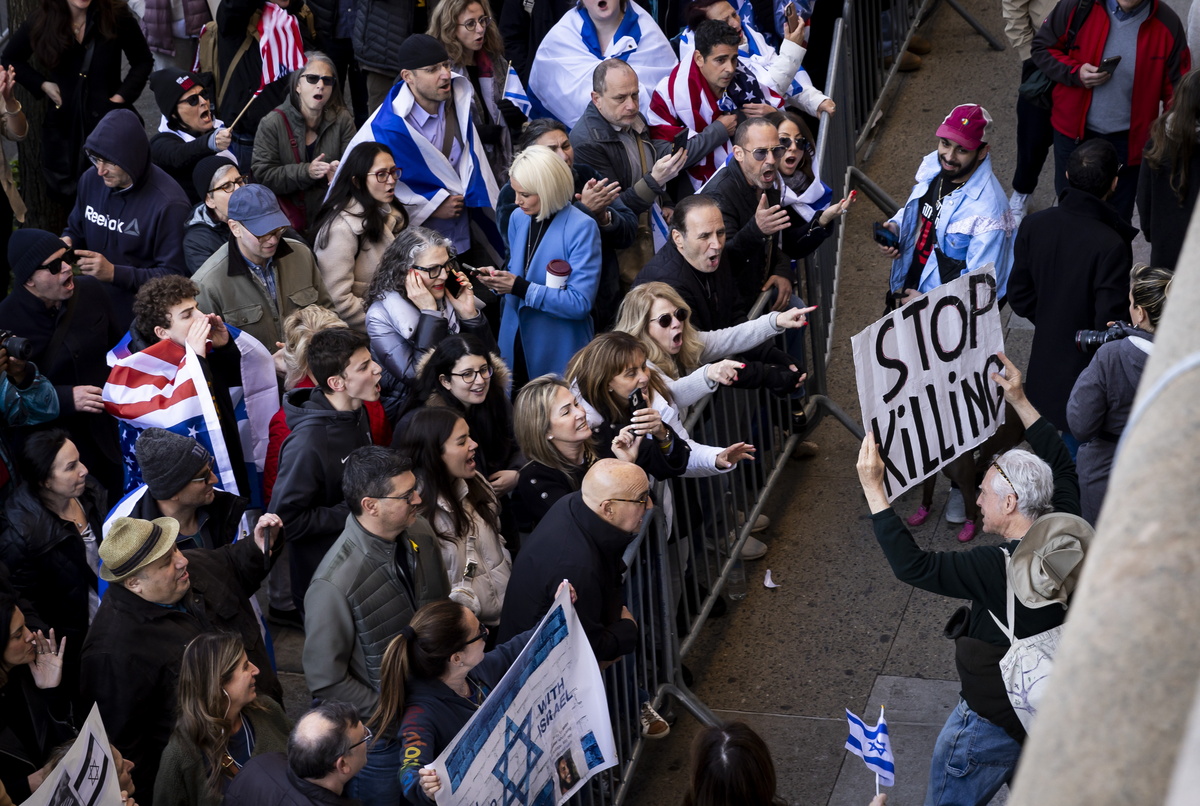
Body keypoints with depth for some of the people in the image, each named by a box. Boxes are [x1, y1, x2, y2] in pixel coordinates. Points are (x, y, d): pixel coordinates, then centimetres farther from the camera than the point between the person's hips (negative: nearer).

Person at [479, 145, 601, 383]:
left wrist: (521, 288, -24)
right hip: (515, 346, 6)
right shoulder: (518, 220, 6)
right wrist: (498, 279, -6)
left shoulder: (581, 228, -15)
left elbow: (580, 303, -20)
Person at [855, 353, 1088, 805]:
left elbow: (912, 565, -34)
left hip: (993, 723, -8)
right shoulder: (1067, 540, -11)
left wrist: (872, 488, -32)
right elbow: (1060, 466, 8)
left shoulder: (1003, 569, -33)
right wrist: (1020, 401, 11)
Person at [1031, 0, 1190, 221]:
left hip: (1127, 140, 0)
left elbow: (1176, 85, -5)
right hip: (1073, 130, 1)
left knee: (1118, 216, 14)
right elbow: (1042, 48, -3)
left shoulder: (1167, 24, -14)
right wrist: (1075, 72, -21)